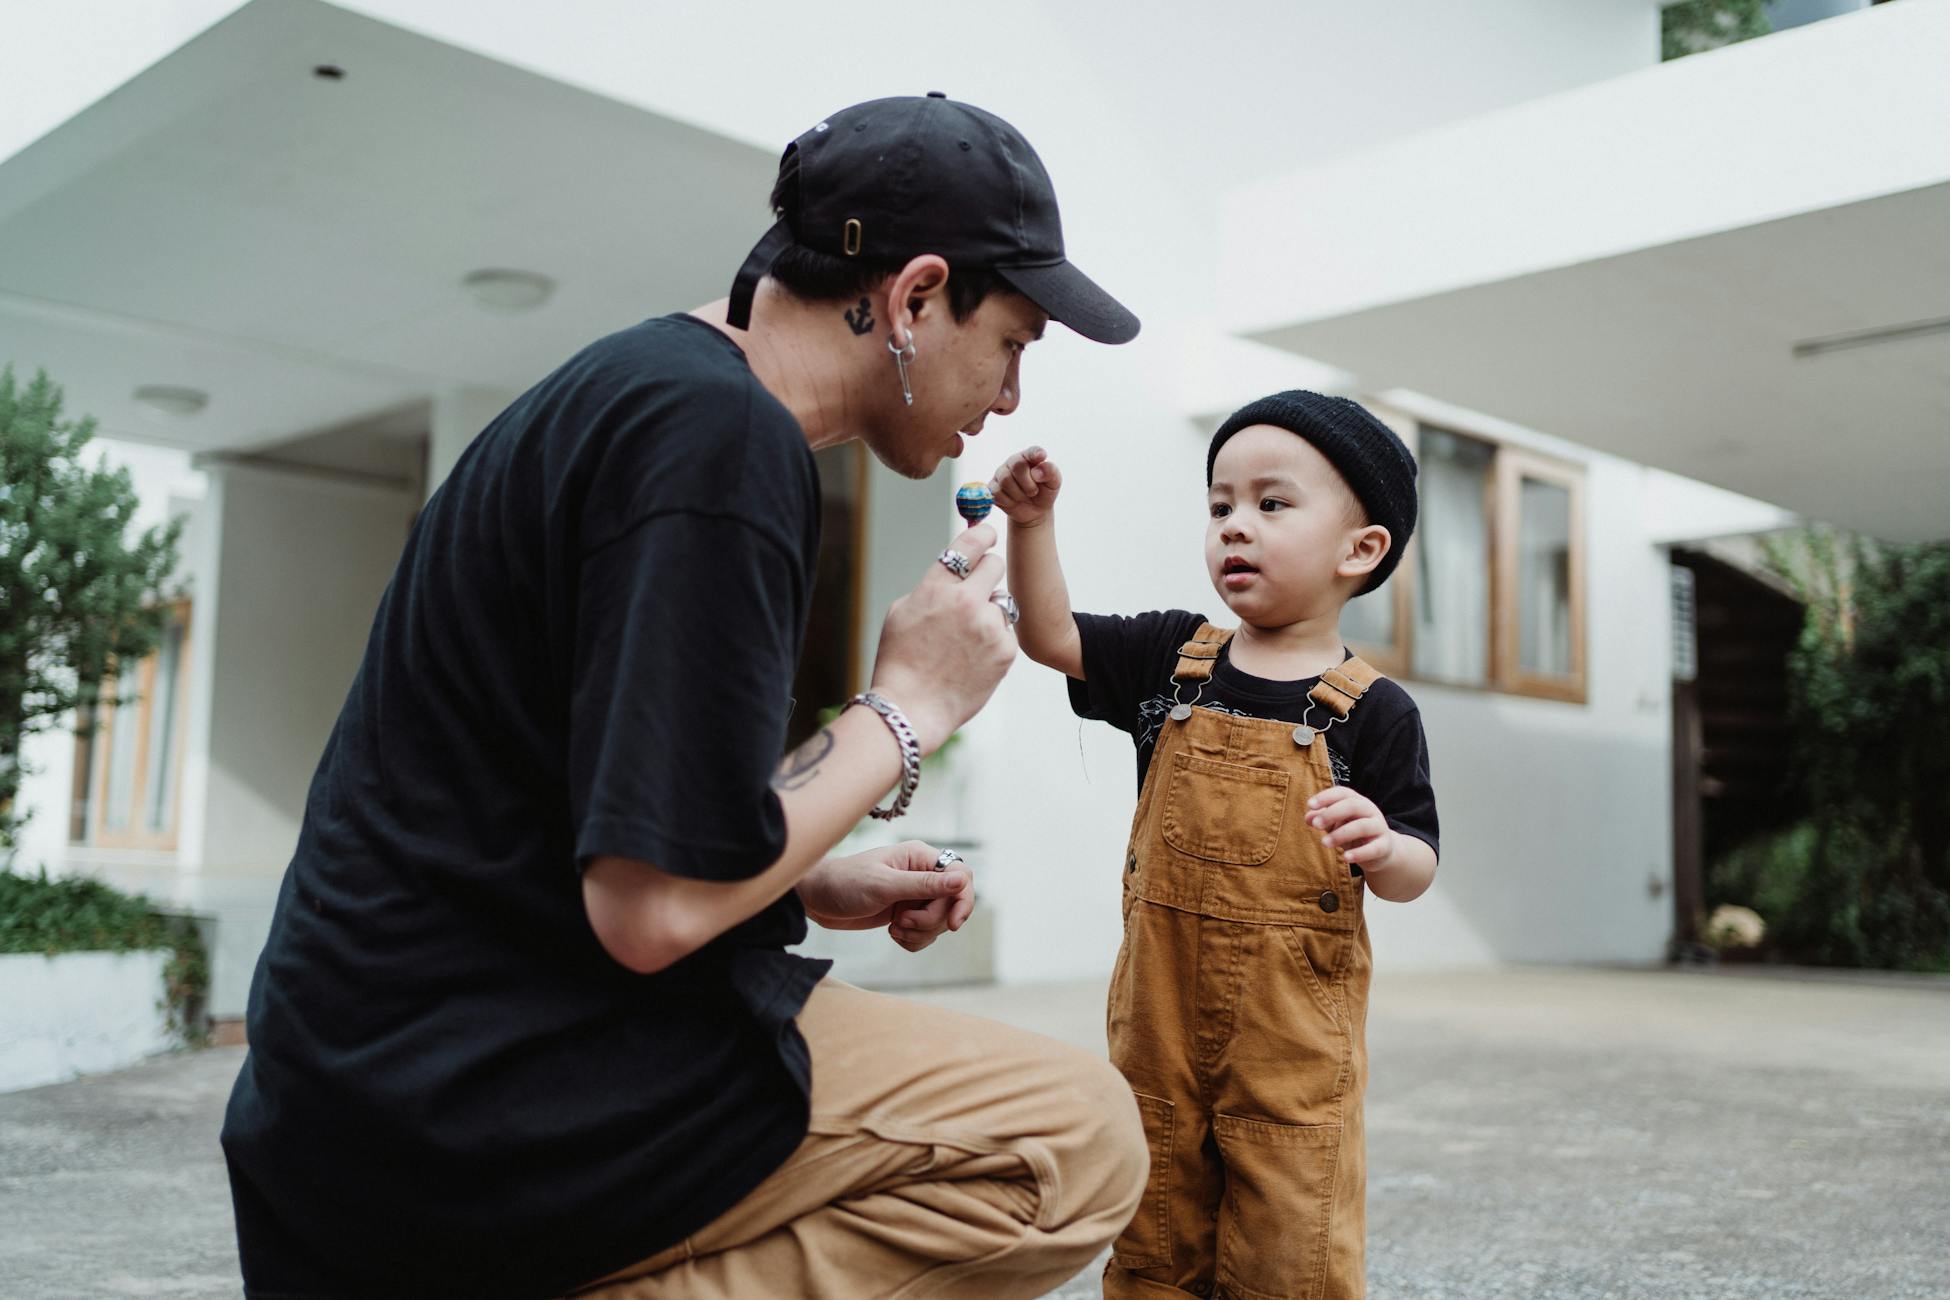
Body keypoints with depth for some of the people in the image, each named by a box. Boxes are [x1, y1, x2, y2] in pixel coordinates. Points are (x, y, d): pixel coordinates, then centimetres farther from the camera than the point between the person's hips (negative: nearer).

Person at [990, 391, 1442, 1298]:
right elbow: (1051, 635, 8)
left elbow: (1416, 869, -5)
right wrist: (1033, 523, -5)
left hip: (1293, 1026, -3)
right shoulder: (1172, 657, 4)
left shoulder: (1373, 711, -6)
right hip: (1161, 1013, 4)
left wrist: (1382, 846, -27)